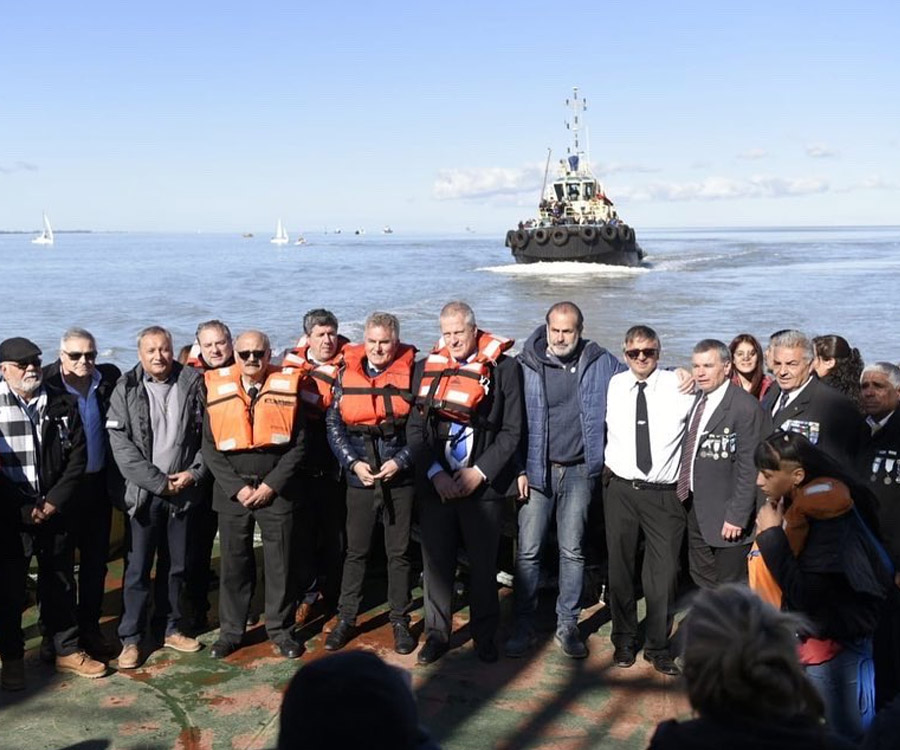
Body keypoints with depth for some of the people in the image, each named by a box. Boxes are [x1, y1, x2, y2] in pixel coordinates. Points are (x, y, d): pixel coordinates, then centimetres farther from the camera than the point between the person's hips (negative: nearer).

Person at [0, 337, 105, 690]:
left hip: (54, 511, 3)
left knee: (60, 585, 12)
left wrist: (54, 502, -7)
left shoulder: (63, 405, 4)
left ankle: (67, 650, 25)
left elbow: (77, 457, 3)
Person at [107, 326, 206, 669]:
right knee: (138, 567, 1)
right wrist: (158, 482, -12)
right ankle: (131, 639, 11)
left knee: (176, 565, 12)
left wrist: (194, 472, -7)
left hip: (183, 490, 2)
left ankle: (171, 628, 26)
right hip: (143, 492, -2)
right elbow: (120, 444, -9)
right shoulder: (125, 389, -3)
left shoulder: (192, 384, 2)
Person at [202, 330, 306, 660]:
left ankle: (280, 629, 19)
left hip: (278, 490, -1)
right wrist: (236, 487, -7)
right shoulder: (217, 389, 4)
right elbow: (210, 447, 3)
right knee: (233, 564, 8)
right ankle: (231, 630, 21)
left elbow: (298, 444, -1)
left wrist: (272, 485, -9)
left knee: (280, 563, 6)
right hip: (231, 490, 1)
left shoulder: (287, 388, 0)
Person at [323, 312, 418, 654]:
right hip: (359, 477, 1)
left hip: (400, 477, -1)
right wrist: (353, 462, -8)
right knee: (356, 551, 9)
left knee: (399, 552, 8)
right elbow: (333, 424, 2)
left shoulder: (410, 373, -3)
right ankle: (346, 618, 21)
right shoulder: (347, 373, 3)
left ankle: (400, 620, 20)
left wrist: (400, 461, -13)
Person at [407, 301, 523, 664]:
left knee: (483, 563, 6)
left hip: (483, 483, -2)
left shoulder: (504, 369, -1)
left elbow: (511, 430, -2)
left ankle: (484, 636, 22)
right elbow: (415, 428, 5)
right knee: (436, 561, 7)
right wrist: (435, 473, -7)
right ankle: (436, 634, 21)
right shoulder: (426, 368, 6)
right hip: (436, 483, 2)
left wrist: (480, 471, -10)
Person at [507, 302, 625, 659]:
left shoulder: (600, 362, 3)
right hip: (536, 469, -1)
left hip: (579, 471, 2)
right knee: (528, 550, 0)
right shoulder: (526, 365, -3)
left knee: (572, 551, 9)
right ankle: (523, 626, 12)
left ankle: (567, 625, 20)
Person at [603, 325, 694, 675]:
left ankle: (658, 646, 18)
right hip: (621, 490, 2)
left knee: (664, 571, 1)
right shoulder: (613, 386, 2)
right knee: (620, 568, 11)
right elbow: (600, 427, 17)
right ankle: (624, 640, 28)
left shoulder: (679, 387, -5)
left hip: (664, 493, -2)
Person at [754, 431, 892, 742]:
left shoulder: (824, 514, -25)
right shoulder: (789, 503, -2)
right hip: (797, 637, 8)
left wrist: (771, 536, -24)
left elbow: (806, 596, -28)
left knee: (844, 734, 10)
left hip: (832, 646, -8)